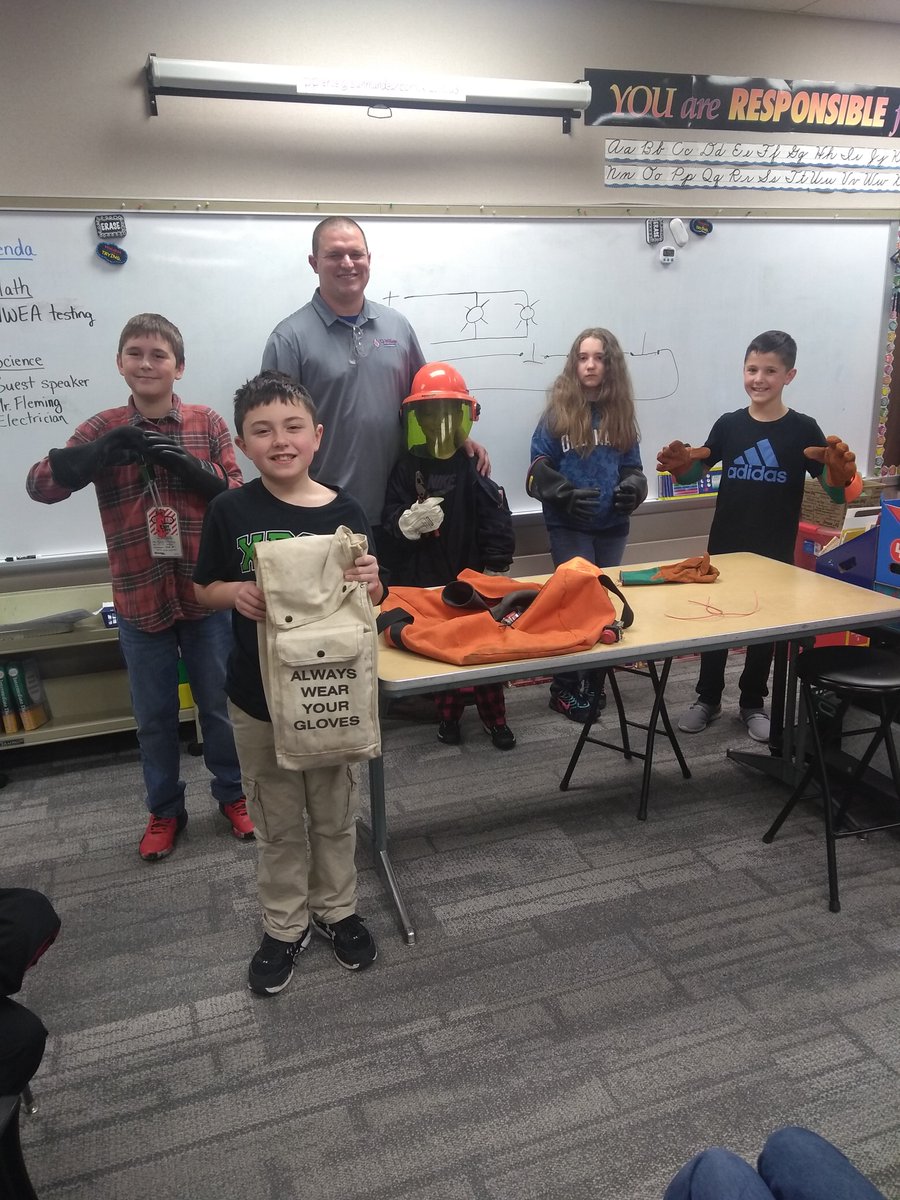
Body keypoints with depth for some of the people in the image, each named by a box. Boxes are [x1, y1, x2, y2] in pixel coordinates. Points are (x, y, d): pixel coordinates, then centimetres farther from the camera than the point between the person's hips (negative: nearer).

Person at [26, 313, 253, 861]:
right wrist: (106, 450, -28)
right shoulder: (103, 430, -2)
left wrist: (187, 465, -22)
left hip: (206, 594, 0)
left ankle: (232, 794, 36)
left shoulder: (208, 423, -2)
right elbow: (40, 485, -13)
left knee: (219, 705, 14)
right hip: (140, 601, 1)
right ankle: (165, 810, 34)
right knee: (155, 716, 14)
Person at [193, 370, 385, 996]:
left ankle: (336, 908, 41)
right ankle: (285, 925, 37)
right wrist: (236, 593, -19)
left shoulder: (345, 511, -9)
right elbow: (205, 588, 2)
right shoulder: (230, 510, -9)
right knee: (277, 821, 16)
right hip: (258, 694, 0)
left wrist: (369, 581, -23)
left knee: (335, 812, 18)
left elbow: (374, 600, 0)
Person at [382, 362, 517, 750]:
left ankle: (495, 718, 20)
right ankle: (448, 715, 26)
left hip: (471, 573, 0)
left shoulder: (474, 467, -2)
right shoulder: (406, 468, -1)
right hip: (424, 577, 0)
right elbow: (389, 518, -5)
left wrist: (496, 569, -7)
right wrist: (407, 523, -27)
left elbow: (497, 521, -4)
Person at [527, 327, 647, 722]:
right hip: (569, 525, -4)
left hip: (612, 525, 5)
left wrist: (632, 488, -10)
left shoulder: (621, 411, 7)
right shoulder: (557, 411, -5)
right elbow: (539, 470, -6)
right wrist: (567, 496, -21)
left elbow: (631, 466, 11)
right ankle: (565, 687, 12)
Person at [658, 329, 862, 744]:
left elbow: (836, 492, -8)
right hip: (724, 547, 2)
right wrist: (680, 467, -14)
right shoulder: (728, 424, -2)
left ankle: (752, 703, 30)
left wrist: (842, 475, -31)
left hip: (775, 553, -1)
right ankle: (708, 698, 27)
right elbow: (694, 473, 9)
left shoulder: (803, 430, -8)